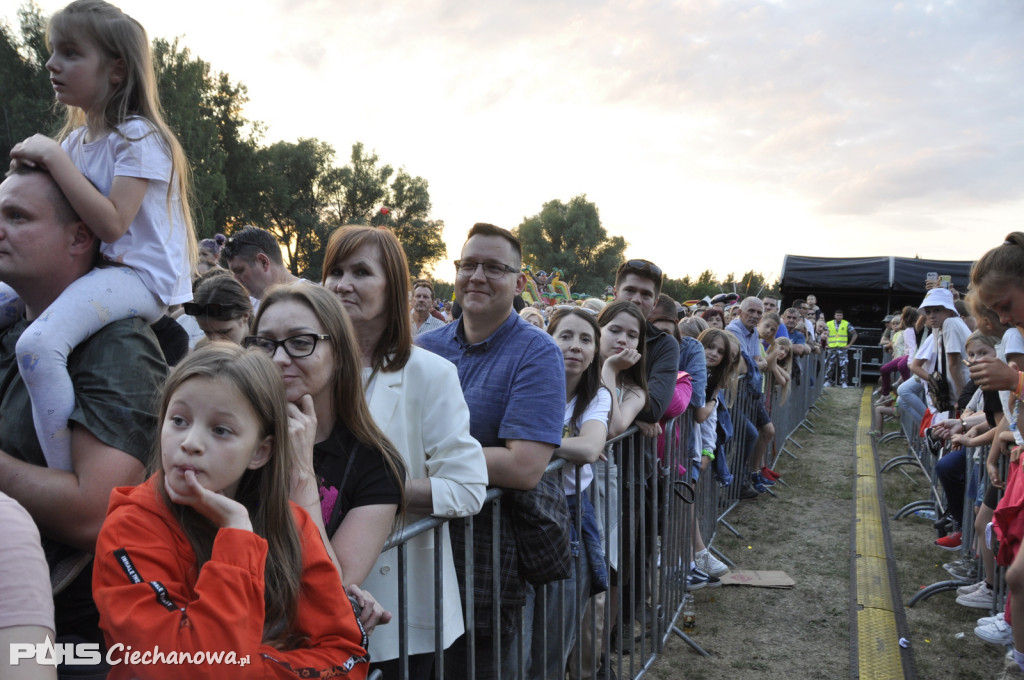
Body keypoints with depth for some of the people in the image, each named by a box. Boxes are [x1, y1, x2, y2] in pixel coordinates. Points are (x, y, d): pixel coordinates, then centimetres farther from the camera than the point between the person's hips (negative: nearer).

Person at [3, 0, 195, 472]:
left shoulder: (138, 137, -12)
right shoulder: (74, 139, 14)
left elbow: (111, 224, -23)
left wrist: (55, 158, -18)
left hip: (139, 275, -10)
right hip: (89, 268, 10)